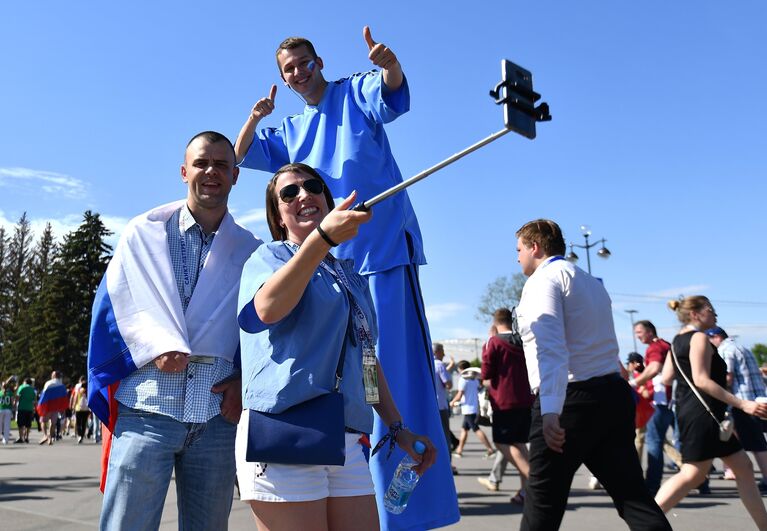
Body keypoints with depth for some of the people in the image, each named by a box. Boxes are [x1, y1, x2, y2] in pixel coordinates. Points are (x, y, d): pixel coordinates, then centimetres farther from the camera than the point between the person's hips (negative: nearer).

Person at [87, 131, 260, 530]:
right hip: (148, 407, -1)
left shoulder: (249, 251, 13)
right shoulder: (144, 232, 11)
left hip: (218, 413, 2)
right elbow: (114, 301, 4)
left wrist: (245, 381, -4)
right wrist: (155, 345, -13)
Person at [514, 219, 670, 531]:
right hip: (612, 393, 8)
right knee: (633, 496, 5)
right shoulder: (591, 282, 24)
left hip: (571, 398, -8)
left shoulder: (543, 278, -5)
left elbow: (551, 346, -21)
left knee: (544, 501, 3)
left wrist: (550, 410, -29)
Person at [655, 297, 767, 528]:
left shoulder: (678, 340, 16)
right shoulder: (699, 338, -10)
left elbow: (666, 378, 12)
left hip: (691, 412, 11)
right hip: (702, 413, -11)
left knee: (743, 467, 14)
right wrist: (743, 403, -19)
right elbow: (702, 381, -19)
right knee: (692, 474, -10)